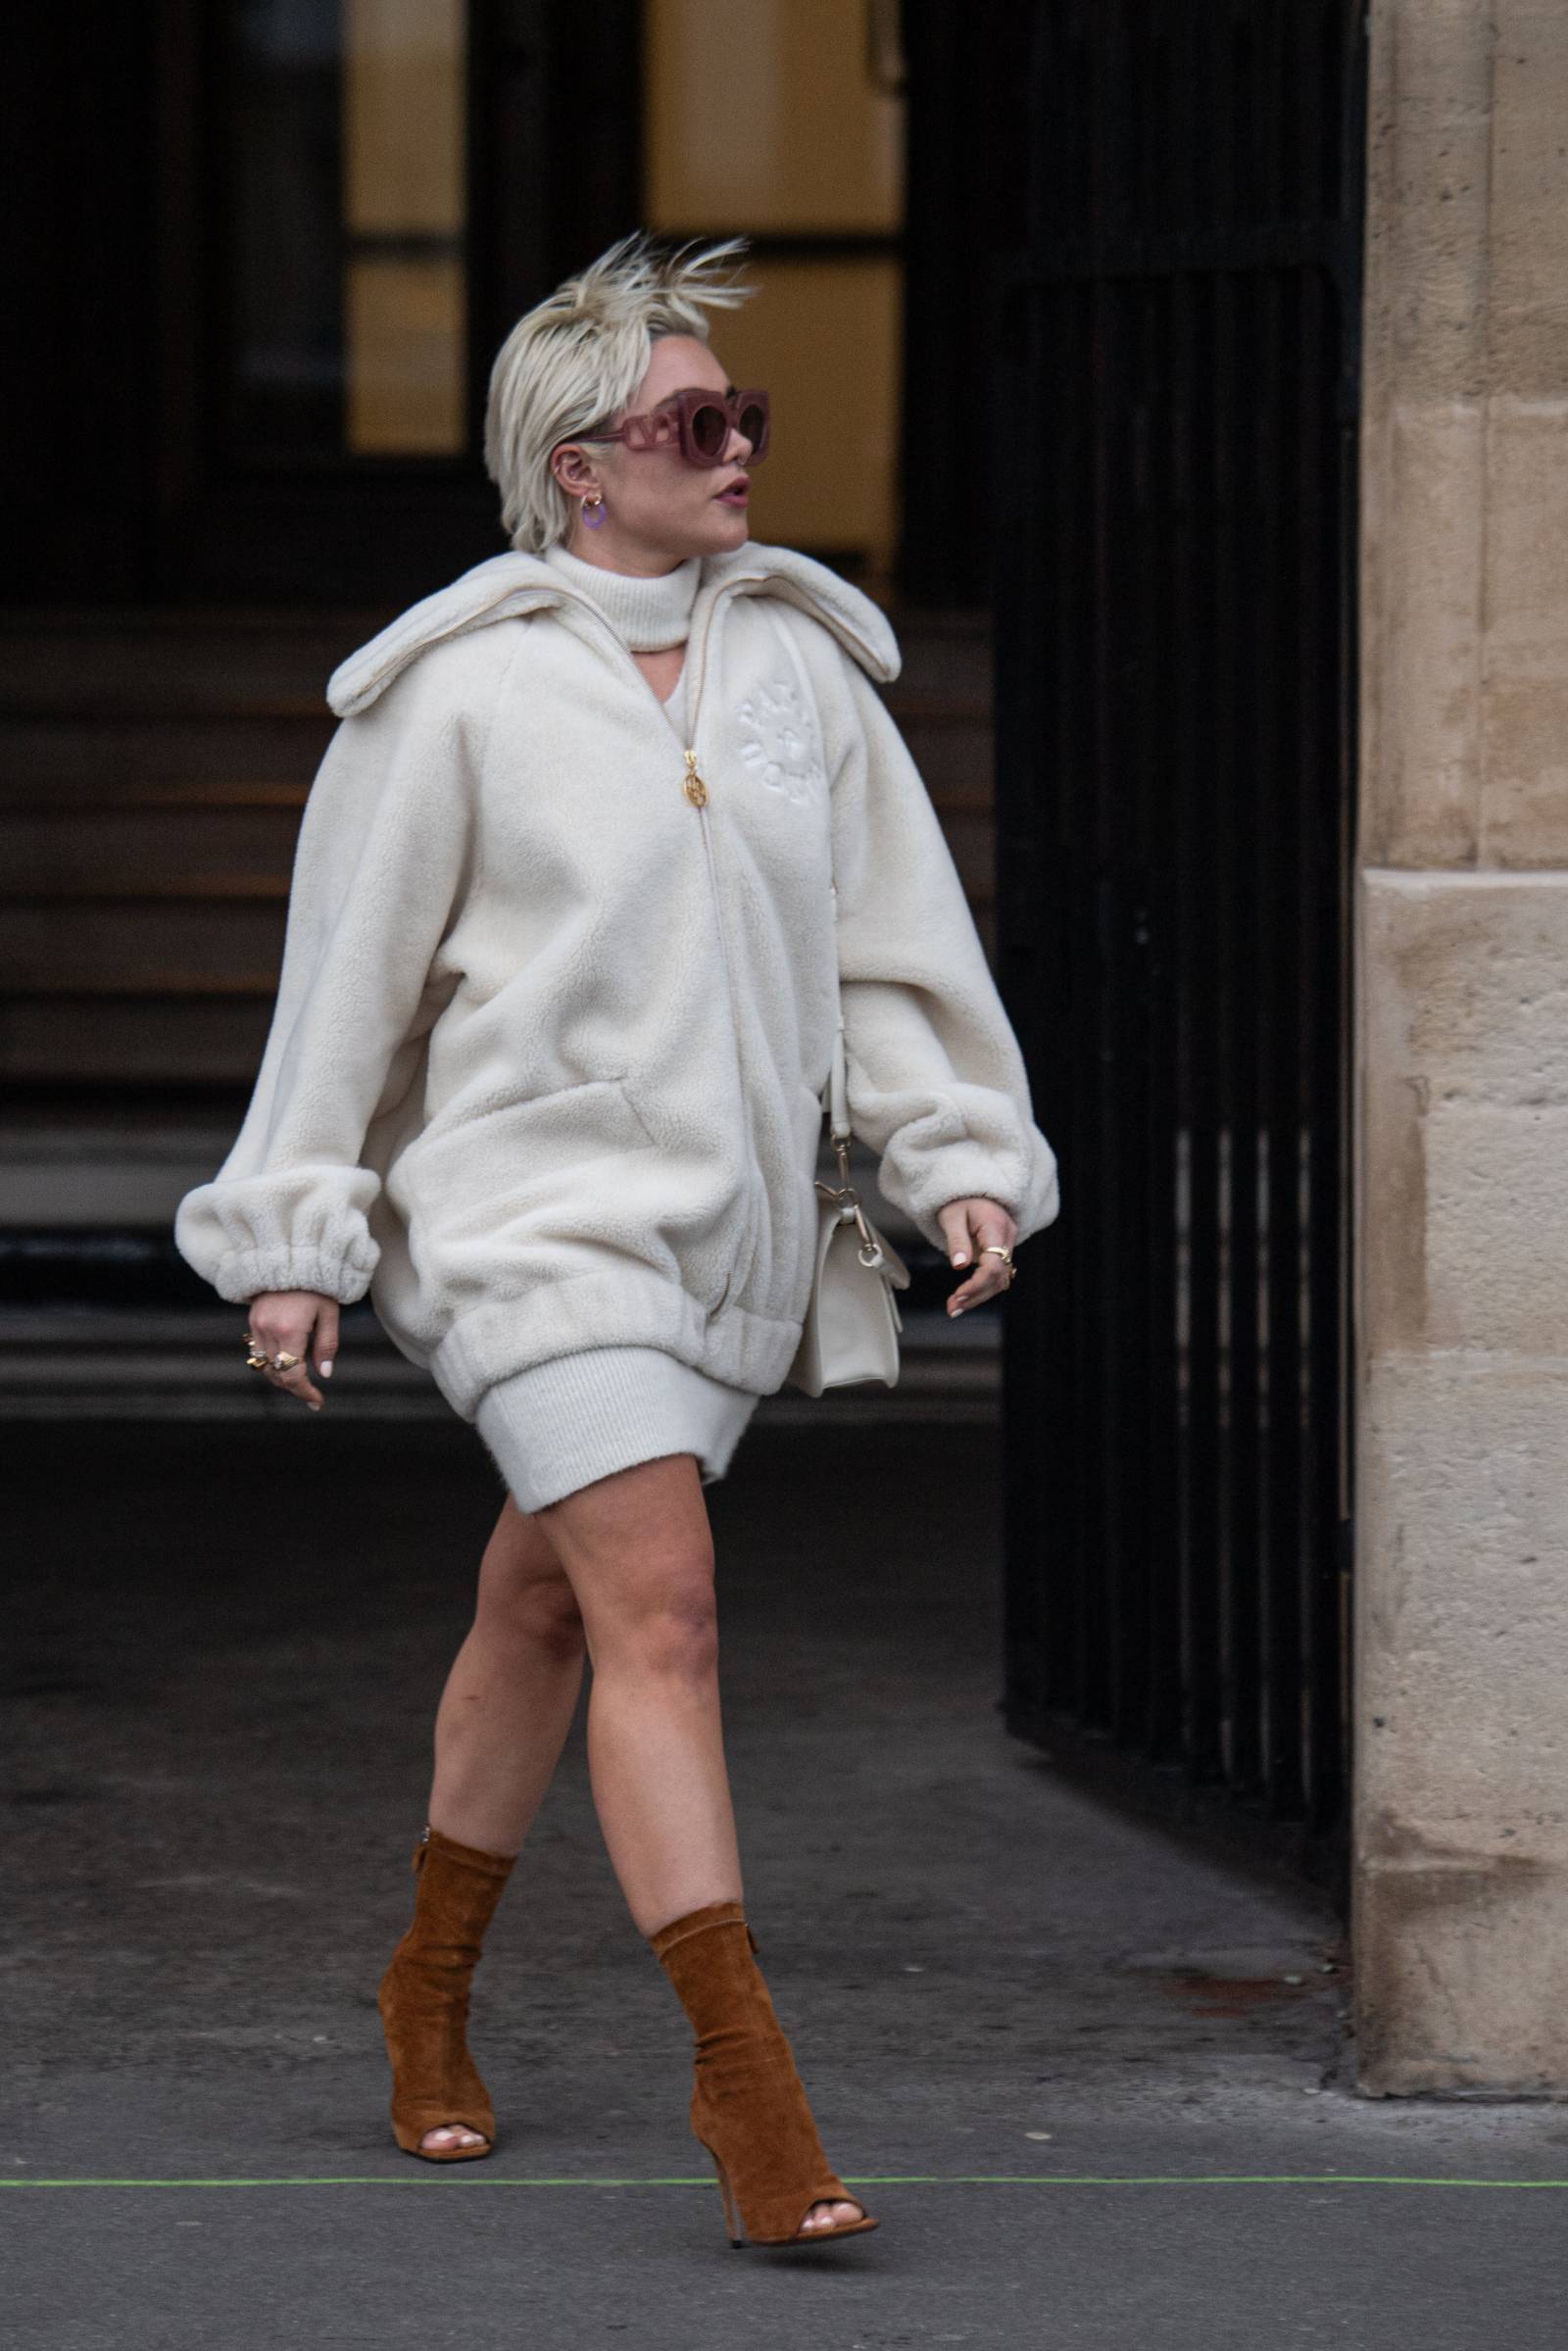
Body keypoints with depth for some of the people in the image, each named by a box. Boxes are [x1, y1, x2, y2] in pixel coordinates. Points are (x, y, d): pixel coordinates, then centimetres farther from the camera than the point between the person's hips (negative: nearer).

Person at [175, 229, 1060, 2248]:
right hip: (529, 1201, -5)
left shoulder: (796, 661, 7)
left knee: (547, 1611, 17)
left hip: (724, 1229, 6)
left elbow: (894, 925, 12)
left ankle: (431, 1991, 36)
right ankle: (743, 2080, -20)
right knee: (663, 1610, -17)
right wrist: (295, 1243, -1)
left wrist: (961, 1154, 5)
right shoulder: (460, 692, -7)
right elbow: (349, 968, -2)